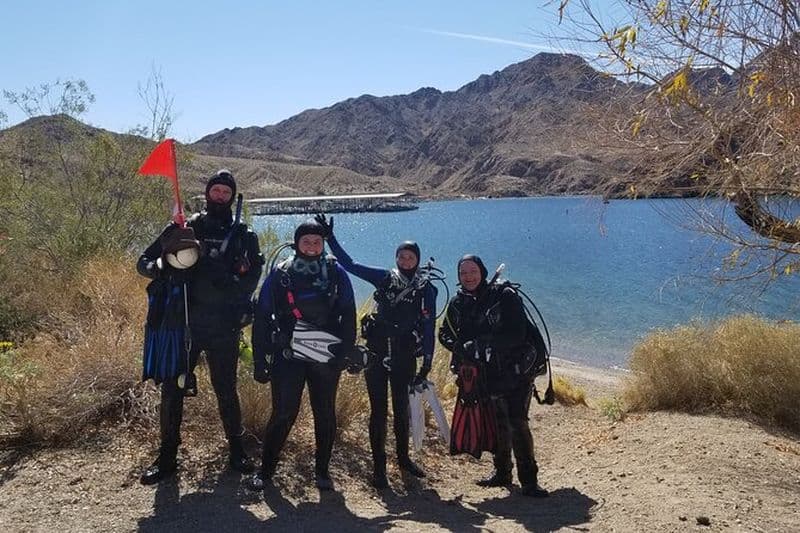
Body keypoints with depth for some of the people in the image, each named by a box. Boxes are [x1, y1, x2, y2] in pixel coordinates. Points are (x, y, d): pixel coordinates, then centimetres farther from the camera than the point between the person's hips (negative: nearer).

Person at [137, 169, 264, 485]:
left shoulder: (243, 236, 6)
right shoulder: (183, 229, 7)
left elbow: (252, 278, -3)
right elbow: (144, 262, 4)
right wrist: (162, 268, -18)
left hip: (223, 328, -1)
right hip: (184, 324, 1)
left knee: (226, 389, 8)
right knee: (172, 388, 4)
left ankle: (236, 451, 25)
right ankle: (167, 457, 18)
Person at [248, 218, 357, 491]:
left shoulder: (336, 273, 2)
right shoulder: (280, 274, 1)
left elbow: (348, 316, 1)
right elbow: (262, 318, 1)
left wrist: (345, 352, -7)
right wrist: (260, 361, -2)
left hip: (326, 358, 1)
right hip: (288, 356, -1)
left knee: (325, 414, 10)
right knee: (283, 413, -1)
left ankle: (322, 470, 26)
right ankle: (265, 470, 17)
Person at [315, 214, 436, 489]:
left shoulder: (426, 289, 0)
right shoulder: (384, 278, 3)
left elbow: (429, 329, -2)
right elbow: (349, 264, 3)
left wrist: (426, 364, -6)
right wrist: (330, 238, -4)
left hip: (405, 356, 0)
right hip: (377, 352, 0)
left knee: (401, 409, 14)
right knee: (378, 410, 1)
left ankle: (403, 458, 33)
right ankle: (379, 466, 11)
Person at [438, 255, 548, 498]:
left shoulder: (505, 296, -11)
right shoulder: (458, 303, 6)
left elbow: (515, 334, -19)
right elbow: (445, 333, 9)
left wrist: (479, 344, -24)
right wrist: (461, 347, -13)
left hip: (515, 371, -5)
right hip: (485, 375, 5)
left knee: (517, 423, -12)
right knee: (498, 424, 15)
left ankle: (529, 480, -3)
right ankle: (502, 473, 30)